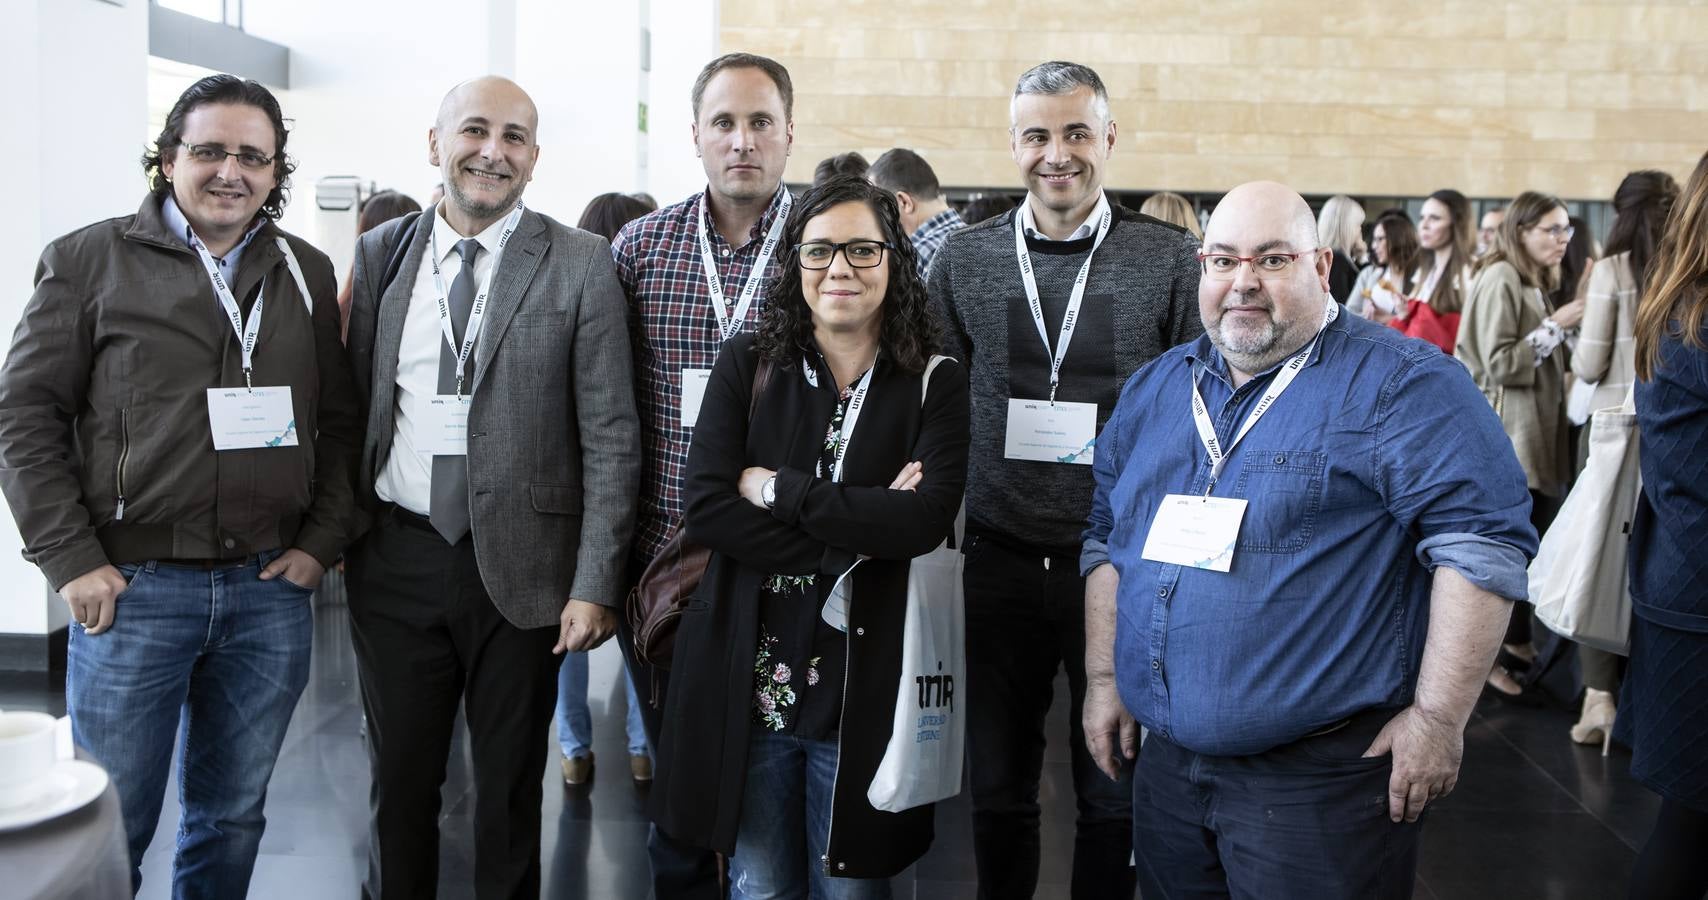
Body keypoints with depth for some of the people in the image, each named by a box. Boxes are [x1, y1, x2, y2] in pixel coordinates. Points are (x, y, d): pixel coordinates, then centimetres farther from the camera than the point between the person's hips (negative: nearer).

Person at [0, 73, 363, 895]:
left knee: (233, 816, 14)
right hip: (132, 587, -2)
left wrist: (322, 540, 1)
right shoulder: (89, 259, 1)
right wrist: (72, 559, -8)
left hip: (272, 588, 3)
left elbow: (341, 420, 11)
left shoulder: (308, 274, 9)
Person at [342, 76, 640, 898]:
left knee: (510, 784, 13)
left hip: (520, 566, -2)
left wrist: (595, 583, -12)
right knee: (399, 776, 15)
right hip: (395, 560, 3)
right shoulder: (381, 252, 6)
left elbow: (610, 435, -7)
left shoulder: (580, 264, -5)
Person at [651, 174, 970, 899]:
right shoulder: (747, 367, 2)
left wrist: (778, 488, -14)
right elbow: (706, 506, -10)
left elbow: (927, 518, -16)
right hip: (748, 678, 1)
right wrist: (851, 545, -16)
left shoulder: (936, 384, -1)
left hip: (866, 687, -1)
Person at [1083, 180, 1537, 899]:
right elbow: (1108, 537, 16)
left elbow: (1482, 538, -16)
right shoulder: (1155, 388, 10)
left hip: (1322, 777, -6)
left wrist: (1439, 716, -18)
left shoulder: (1400, 385, -10)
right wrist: (1104, 677, 11)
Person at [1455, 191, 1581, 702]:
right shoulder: (1500, 280, -13)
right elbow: (1499, 363, -19)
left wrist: (1572, 331, 4)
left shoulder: (1535, 281, 17)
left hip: (1537, 432, 9)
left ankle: (1516, 640, 24)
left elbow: (1541, 358, 18)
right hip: (1507, 435, -9)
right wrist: (1555, 327, -17)